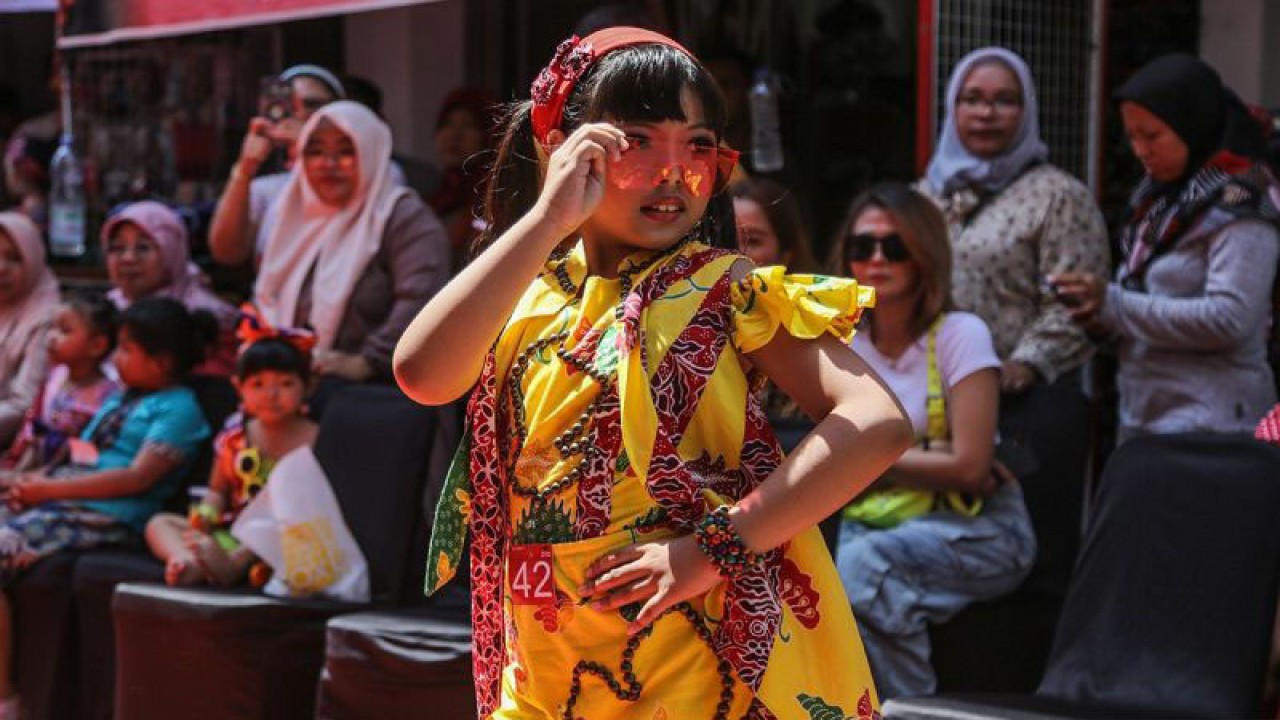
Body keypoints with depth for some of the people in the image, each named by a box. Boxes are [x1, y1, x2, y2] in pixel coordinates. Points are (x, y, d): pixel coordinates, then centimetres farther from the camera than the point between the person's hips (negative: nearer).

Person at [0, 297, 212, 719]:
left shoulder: (178, 408, -2)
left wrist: (52, 489, -14)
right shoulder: (121, 399, 25)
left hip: (108, 519, -9)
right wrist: (34, 483, 1)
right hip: (67, 504, 9)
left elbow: (138, 478, -13)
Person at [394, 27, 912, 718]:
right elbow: (422, 374, -17)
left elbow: (879, 422, -17)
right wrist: (548, 219, -18)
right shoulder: (521, 303, 4)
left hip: (712, 664, -3)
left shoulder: (725, 291, -5)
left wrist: (715, 547, -22)